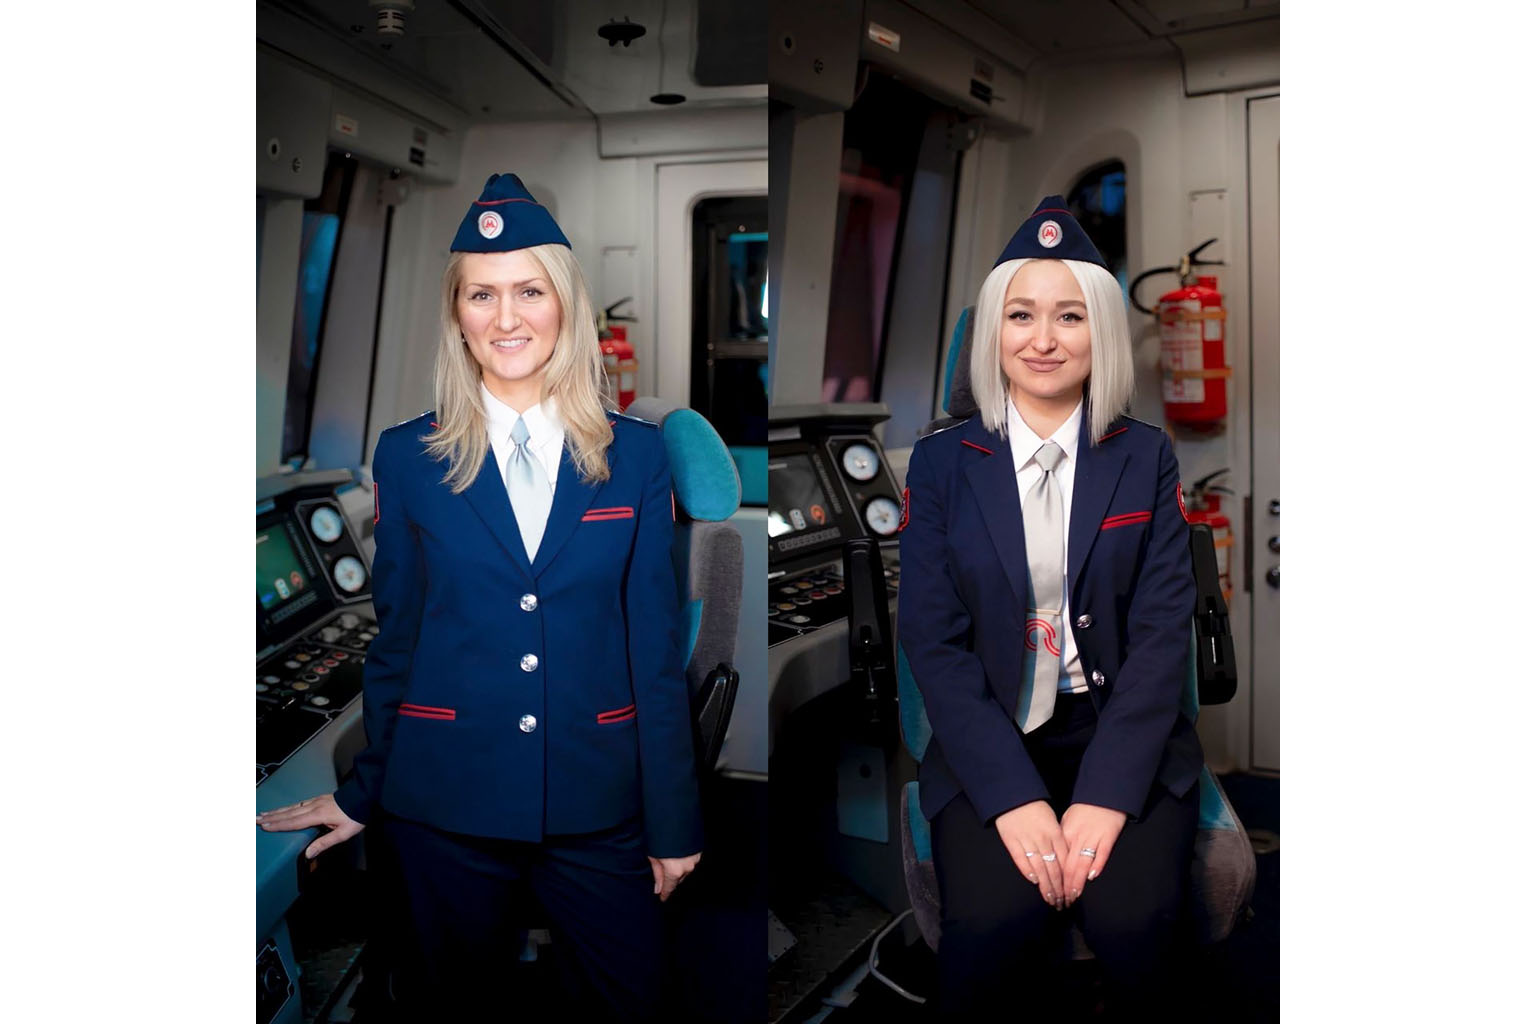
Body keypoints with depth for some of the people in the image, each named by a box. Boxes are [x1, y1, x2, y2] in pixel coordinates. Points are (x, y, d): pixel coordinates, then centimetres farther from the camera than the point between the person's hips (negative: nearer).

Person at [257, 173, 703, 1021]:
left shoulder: (635, 455, -1)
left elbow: (655, 645, -1)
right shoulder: (408, 457, -1)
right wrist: (365, 792, 11)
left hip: (596, 808, 0)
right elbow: (396, 637, 6)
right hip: (447, 804, 0)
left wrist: (674, 822, 0)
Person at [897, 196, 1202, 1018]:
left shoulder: (1145, 457, 5)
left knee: (1133, 919, -23)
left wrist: (1106, 794, -15)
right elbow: (932, 640, -3)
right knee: (992, 923, -24)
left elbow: (1162, 628, -2)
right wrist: (1014, 796, -15)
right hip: (991, 743, 0)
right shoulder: (941, 463, 3)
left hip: (1126, 739, 1)